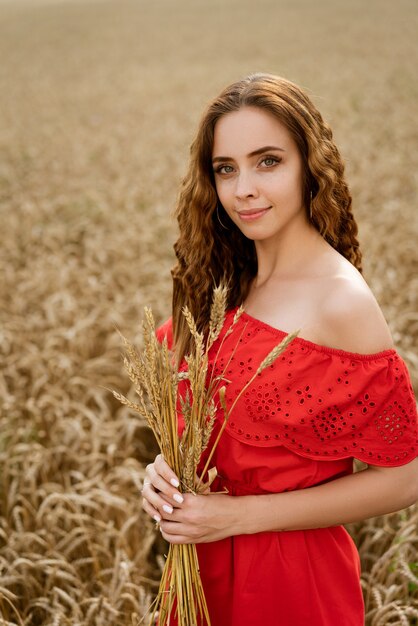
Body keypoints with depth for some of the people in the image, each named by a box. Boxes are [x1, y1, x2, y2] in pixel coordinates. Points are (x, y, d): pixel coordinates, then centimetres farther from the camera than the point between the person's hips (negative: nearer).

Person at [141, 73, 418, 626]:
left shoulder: (342, 300, -22)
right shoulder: (227, 281, -3)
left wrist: (240, 514, -19)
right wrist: (166, 470, -13)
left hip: (292, 579, -6)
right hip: (207, 564, 6)